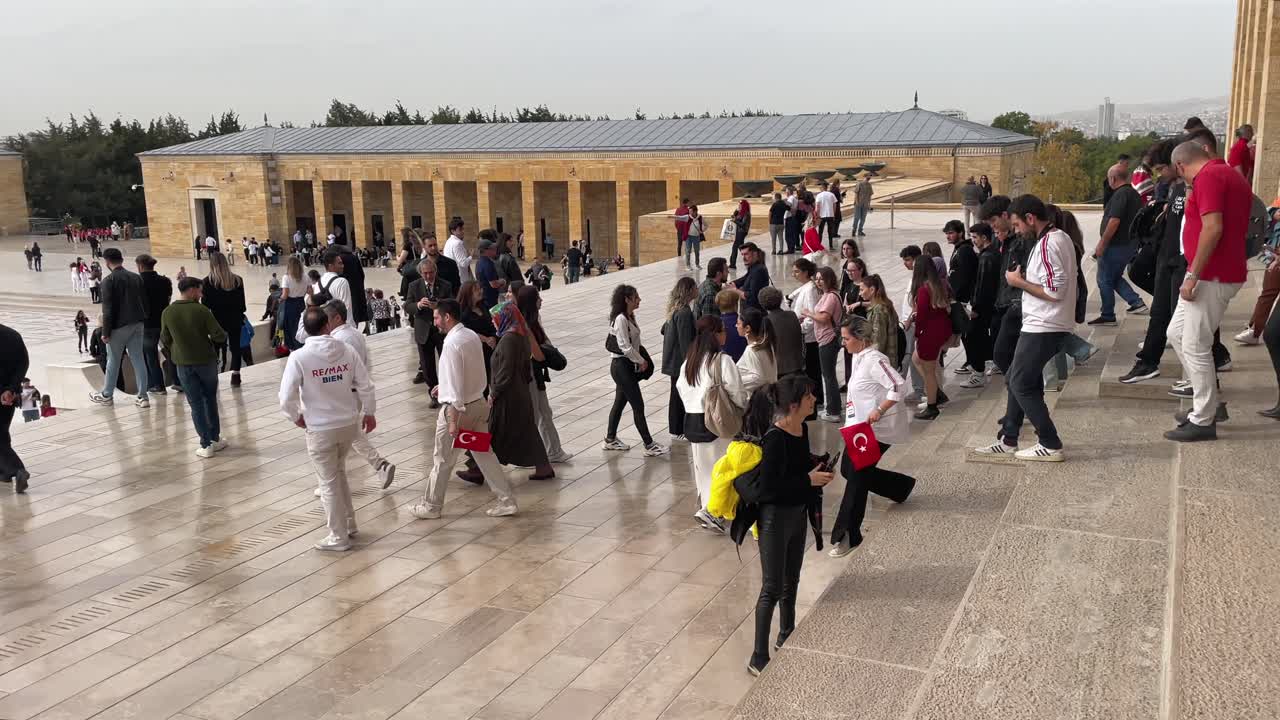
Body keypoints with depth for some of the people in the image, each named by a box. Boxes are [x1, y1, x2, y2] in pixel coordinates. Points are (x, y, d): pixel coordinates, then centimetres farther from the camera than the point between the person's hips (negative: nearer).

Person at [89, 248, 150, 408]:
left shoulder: (109, 280, -11)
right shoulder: (136, 278, 7)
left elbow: (108, 309, -13)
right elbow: (144, 302, 10)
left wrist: (106, 332, -9)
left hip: (119, 327, -5)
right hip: (137, 324, 5)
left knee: (113, 361, 8)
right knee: (138, 360, 6)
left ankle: (107, 395, 22)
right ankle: (143, 396, 4)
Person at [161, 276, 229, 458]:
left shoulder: (167, 313, -7)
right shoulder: (201, 310, -15)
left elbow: (165, 340, 2)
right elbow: (219, 336, -15)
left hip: (183, 363, 1)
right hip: (206, 360, -1)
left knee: (196, 404, 6)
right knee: (210, 399, 17)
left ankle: (206, 445, 5)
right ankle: (215, 438, 23)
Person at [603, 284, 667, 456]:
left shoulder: (629, 317, 10)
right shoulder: (620, 319, -20)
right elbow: (625, 346, -22)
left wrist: (641, 360, 3)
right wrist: (641, 361, -12)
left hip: (628, 365, 10)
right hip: (621, 366, -10)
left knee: (620, 402, 18)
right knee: (638, 405, -5)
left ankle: (610, 439, 30)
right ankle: (649, 445, 0)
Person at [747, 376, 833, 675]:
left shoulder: (802, 430, 1)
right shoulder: (775, 438, -26)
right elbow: (769, 487, -28)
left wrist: (816, 468, -2)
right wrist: (809, 480, -22)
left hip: (798, 514, 9)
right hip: (776, 518, -9)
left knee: (791, 581, 23)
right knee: (772, 588, -2)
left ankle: (786, 637, 42)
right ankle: (758, 658, 8)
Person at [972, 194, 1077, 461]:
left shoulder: (1048, 244, -20)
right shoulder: (1058, 237, 13)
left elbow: (1054, 291, -24)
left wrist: (1019, 281, -13)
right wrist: (1025, 278, 9)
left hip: (1043, 327, -10)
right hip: (1041, 324, 10)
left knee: (1021, 384, -1)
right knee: (1017, 379, 17)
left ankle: (1051, 446, 6)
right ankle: (1008, 439, 26)